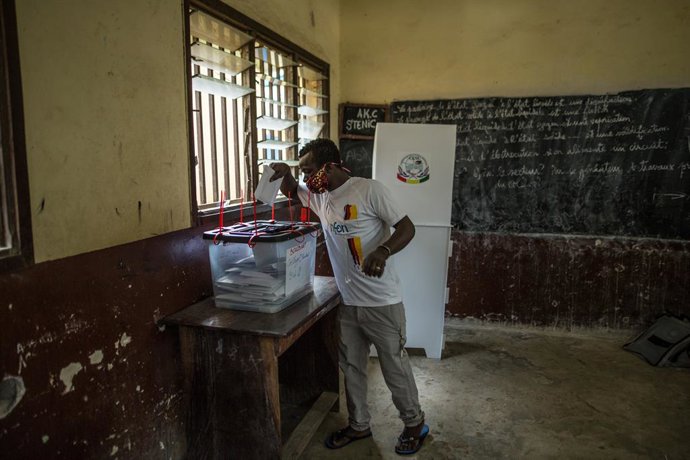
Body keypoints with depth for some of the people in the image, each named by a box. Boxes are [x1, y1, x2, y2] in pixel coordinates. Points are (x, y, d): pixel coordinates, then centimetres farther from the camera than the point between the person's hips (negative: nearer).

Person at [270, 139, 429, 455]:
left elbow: (407, 228, -15)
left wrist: (383, 250, -35)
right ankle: (359, 425, 37)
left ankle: (415, 424, 32)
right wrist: (284, 174, 0)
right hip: (348, 302, 7)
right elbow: (291, 191, 24)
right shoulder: (319, 195, 5)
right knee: (351, 366, 17)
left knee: (395, 366, 9)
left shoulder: (369, 190, -16)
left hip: (381, 301, -6)